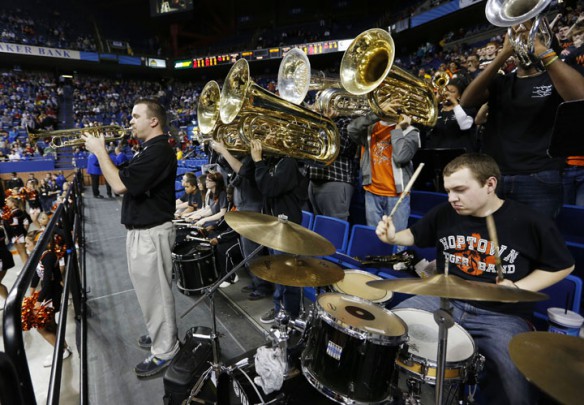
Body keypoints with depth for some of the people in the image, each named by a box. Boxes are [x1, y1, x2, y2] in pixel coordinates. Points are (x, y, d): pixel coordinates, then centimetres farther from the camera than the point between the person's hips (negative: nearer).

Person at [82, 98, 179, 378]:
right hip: (140, 230, 11)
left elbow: (120, 185, -26)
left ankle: (164, 351, 20)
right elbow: (123, 177, 17)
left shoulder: (159, 151, -21)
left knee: (154, 291, 2)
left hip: (151, 234, -11)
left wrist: (99, 150, -14)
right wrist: (101, 150, 7)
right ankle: (161, 333, 41)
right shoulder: (150, 150, 14)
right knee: (149, 289, 22)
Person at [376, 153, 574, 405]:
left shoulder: (531, 223, -11)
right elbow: (415, 236, 15)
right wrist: (393, 237, -8)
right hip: (444, 300, 3)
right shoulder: (444, 213, -1)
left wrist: (518, 288, -13)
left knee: (514, 383, -25)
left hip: (503, 314, -3)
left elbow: (563, 266, 3)